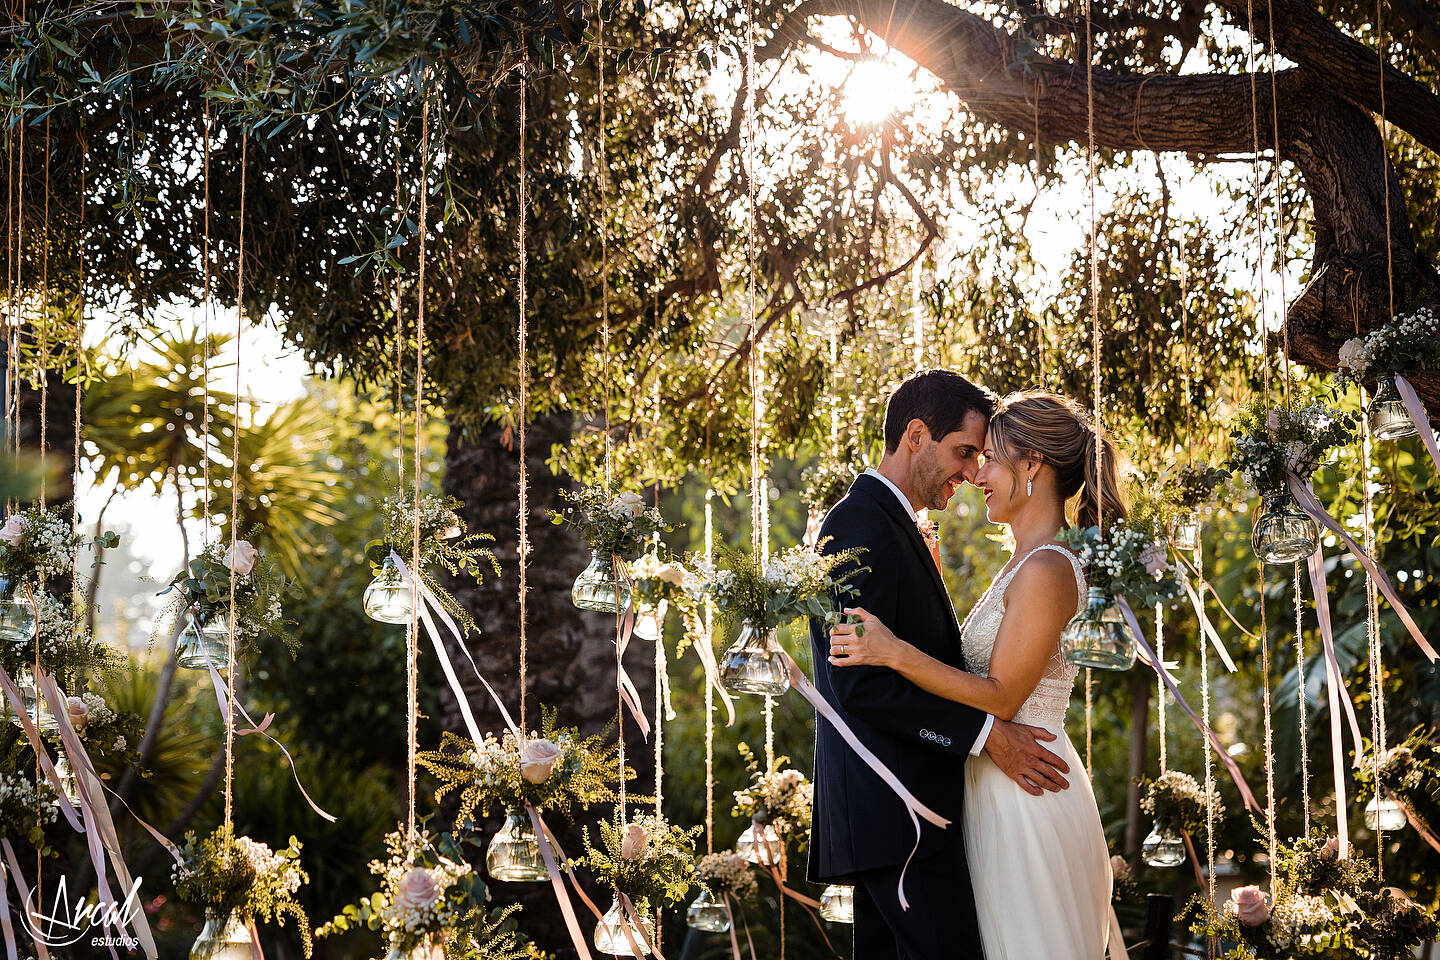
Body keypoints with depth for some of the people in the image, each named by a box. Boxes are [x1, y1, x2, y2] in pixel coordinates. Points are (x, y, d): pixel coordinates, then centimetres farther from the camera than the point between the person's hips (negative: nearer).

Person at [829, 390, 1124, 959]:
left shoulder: (1047, 571, -17)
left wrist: (897, 653, -24)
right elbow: (979, 668, 15)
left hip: (1025, 794, -10)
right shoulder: (1027, 564, 13)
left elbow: (1001, 698, -19)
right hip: (997, 791, 10)